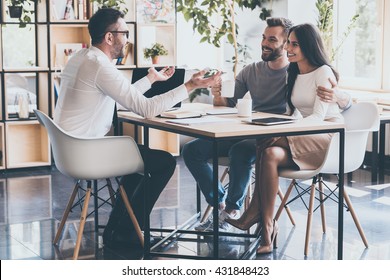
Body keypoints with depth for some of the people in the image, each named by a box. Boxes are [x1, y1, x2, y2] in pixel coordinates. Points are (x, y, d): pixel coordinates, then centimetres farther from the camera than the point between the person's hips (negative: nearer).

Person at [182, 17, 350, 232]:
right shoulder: (252, 71, 13)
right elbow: (226, 104, 11)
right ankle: (221, 204, -1)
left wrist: (337, 97, -32)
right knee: (191, 150, -8)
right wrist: (218, 95, -14)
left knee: (240, 152, -37)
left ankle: (232, 211, -17)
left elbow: (347, 102, -6)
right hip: (247, 135, 6)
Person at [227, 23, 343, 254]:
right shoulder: (294, 74, 17)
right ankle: (267, 230, -30)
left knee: (267, 149, -30)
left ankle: (253, 215, -23)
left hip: (330, 137, -7)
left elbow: (318, 116, -17)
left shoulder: (323, 72, -7)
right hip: (304, 138, 7)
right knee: (270, 154, -26)